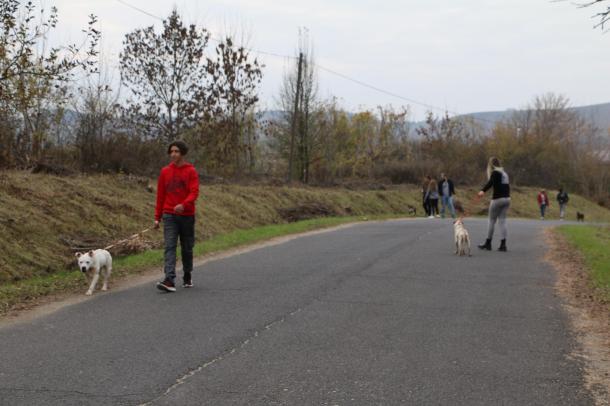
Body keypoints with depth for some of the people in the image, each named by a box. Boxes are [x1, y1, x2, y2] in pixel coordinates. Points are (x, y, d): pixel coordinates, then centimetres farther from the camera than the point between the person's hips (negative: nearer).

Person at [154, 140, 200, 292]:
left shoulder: (191, 171, -1)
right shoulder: (165, 172, 7)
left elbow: (194, 192, -12)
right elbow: (160, 195, 10)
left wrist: (184, 204, -31)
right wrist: (157, 217, 8)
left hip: (187, 215, -1)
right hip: (169, 216, 1)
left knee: (187, 248, 10)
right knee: (169, 247, -12)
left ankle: (187, 277, 28)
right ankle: (169, 280, -22)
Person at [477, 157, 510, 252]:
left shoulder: (495, 173, -8)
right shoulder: (504, 173, 17)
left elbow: (491, 182, -25)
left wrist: (483, 191, -37)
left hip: (497, 199, -7)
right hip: (507, 199, 7)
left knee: (492, 221, 3)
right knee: (502, 221, 6)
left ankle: (488, 243, 9)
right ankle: (503, 244, -1)